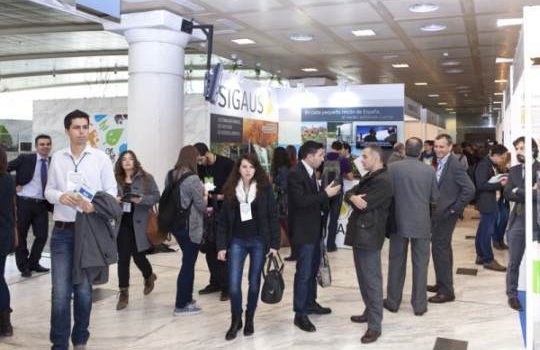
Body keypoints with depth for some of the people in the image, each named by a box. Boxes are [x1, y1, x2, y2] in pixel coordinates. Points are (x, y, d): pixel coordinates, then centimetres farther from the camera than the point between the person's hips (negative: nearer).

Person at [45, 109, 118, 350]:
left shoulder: (101, 158, 2)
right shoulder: (57, 158, 7)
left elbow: (112, 191, 1)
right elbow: (48, 190, 10)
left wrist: (95, 204, -19)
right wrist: (60, 197, -13)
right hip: (62, 231, 1)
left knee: (83, 289, 9)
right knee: (60, 291, -2)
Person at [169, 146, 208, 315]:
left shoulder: (170, 175, 4)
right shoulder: (193, 178, -19)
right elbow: (202, 206, -15)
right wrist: (205, 195, 6)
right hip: (190, 226, -8)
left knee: (188, 261, 21)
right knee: (188, 264, 3)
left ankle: (186, 298, 30)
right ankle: (181, 305, 12)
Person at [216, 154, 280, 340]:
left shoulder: (264, 188, -4)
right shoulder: (230, 190, 0)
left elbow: (273, 217, -4)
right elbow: (223, 220, 2)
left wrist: (274, 243, -8)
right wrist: (221, 246, -3)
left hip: (259, 241, -1)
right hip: (237, 241, 1)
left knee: (254, 282, 9)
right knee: (233, 284, -3)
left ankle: (249, 319, 26)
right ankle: (235, 321, 16)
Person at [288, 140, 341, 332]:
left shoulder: (310, 172, 10)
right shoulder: (295, 174, -18)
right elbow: (300, 200, -27)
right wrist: (325, 194, -24)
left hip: (314, 229, 10)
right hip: (303, 230, -10)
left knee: (313, 268, 20)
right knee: (303, 272, -4)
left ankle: (310, 303, 34)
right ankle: (300, 314, 5)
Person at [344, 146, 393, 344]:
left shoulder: (382, 181, -17)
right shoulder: (369, 177, 16)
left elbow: (363, 205, -22)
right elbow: (350, 194, 9)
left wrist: (355, 198, 0)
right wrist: (353, 197, -14)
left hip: (369, 235, -10)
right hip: (359, 232, 10)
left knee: (372, 280, -5)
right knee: (363, 277, 18)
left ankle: (375, 325, 1)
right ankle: (370, 312, 32)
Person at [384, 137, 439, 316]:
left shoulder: (393, 167, -8)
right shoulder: (429, 170, -5)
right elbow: (435, 198, 1)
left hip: (399, 221, 0)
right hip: (421, 223, 0)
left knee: (396, 262, 11)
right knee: (420, 264, 8)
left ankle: (393, 302, 20)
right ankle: (419, 305, 14)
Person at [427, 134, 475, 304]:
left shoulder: (455, 165, -17)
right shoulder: (440, 163, 9)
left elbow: (469, 189, -23)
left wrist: (455, 209, -17)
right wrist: (433, 208, 7)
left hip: (446, 214, -9)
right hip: (438, 213, 9)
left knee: (439, 248, -7)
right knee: (443, 248, 18)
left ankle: (446, 291, 2)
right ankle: (443, 284, 32)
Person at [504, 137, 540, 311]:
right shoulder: (513, 170, 11)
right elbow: (507, 194, -1)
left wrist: (519, 192, -10)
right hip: (517, 222, 3)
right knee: (513, 263, 8)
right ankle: (512, 294, 21)